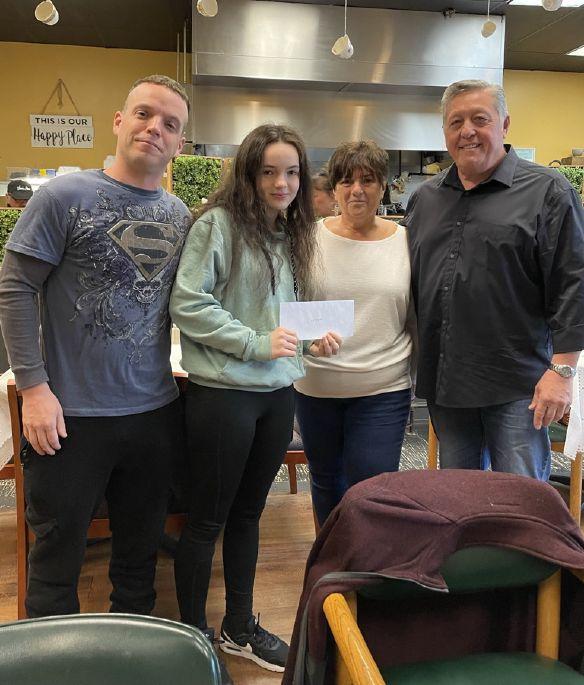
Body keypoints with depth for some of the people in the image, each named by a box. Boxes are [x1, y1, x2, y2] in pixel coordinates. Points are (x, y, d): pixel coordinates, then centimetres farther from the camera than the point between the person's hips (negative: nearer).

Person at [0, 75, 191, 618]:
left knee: (140, 554, 19)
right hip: (72, 414, -4)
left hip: (155, 412, 5)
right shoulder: (65, 196, -6)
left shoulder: (180, 216, 7)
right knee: (57, 558, 11)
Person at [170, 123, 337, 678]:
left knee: (248, 513, 18)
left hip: (277, 393, 7)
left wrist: (310, 339, 1)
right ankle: (192, 634, 27)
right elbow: (188, 304, -16)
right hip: (223, 392, -7)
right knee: (208, 519, 7)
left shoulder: (291, 233, 12)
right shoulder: (219, 223, -9)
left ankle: (239, 628, 35)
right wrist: (255, 343, -19)